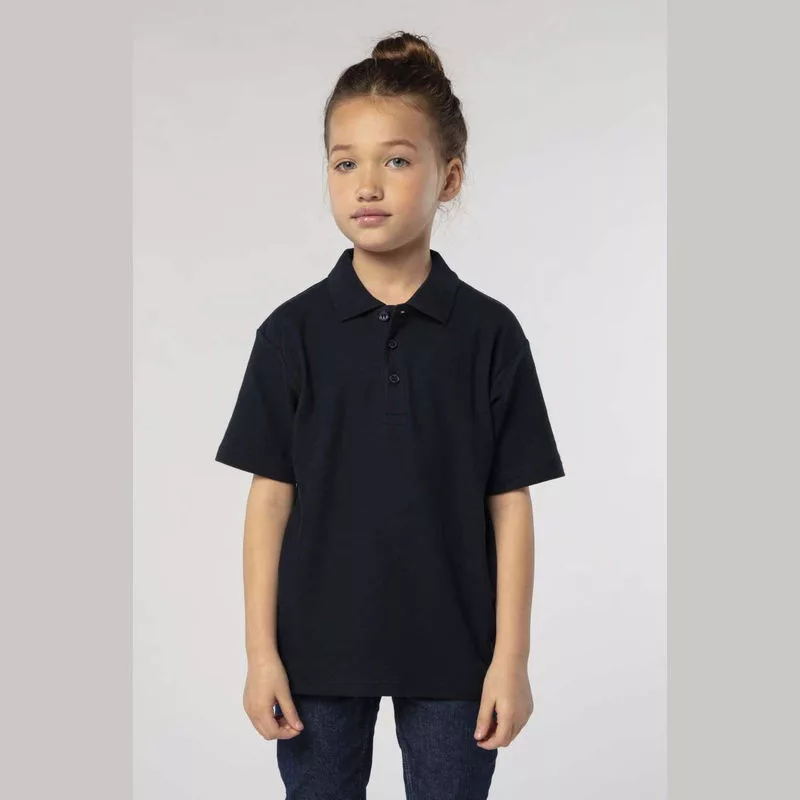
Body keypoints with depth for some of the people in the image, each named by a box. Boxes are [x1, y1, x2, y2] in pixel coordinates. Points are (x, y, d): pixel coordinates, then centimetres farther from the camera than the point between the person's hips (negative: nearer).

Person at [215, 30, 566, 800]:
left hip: (452, 652, 0)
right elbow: (270, 496, -1)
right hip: (319, 649, 1)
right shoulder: (293, 331, -3)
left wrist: (511, 657, -4)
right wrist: (261, 649, -3)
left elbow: (510, 503, -3)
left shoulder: (490, 333, -4)